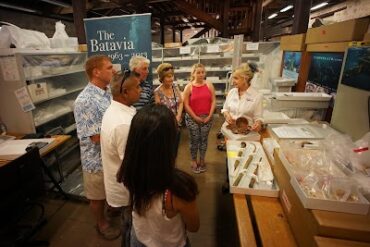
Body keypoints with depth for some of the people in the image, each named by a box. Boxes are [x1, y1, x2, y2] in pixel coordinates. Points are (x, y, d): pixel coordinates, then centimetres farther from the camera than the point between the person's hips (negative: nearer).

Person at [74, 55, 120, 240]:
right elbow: (97, 137, -26)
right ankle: (102, 224, 42)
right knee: (98, 195, 18)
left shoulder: (109, 92, 0)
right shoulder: (85, 100, -25)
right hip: (98, 158, -7)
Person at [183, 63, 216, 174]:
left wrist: (209, 116, -6)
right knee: (194, 140, 6)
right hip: (192, 118, -2)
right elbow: (186, 104, -7)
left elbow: (213, 101, 2)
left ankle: (202, 160, 27)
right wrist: (195, 117, -10)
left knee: (204, 139, 10)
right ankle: (194, 161, 24)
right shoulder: (189, 87, -5)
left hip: (207, 118, 2)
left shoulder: (209, 85, 2)